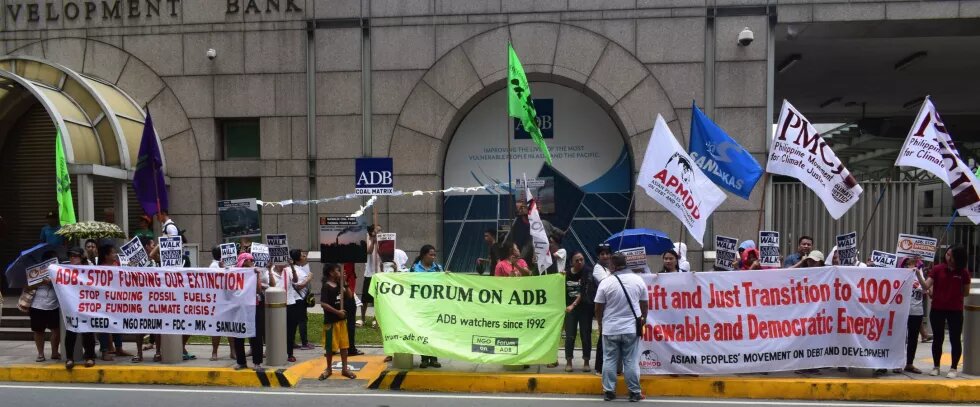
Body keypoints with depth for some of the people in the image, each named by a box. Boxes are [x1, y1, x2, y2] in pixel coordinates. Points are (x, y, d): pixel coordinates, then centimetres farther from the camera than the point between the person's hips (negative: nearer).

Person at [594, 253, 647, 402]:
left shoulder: (606, 282, -8)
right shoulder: (638, 280, -1)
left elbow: (598, 308, -3)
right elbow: (644, 304, 6)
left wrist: (600, 323, 14)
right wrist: (643, 318, 23)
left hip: (610, 329, -1)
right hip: (631, 328, 1)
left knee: (609, 360, 8)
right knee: (631, 361, 6)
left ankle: (609, 391, 12)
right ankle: (634, 392, 10)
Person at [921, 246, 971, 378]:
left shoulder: (963, 273, -3)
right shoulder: (937, 269, -4)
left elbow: (966, 292, 7)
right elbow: (926, 286, -13)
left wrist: (953, 295, -3)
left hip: (955, 311, 0)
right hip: (937, 309, 0)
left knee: (955, 339, 6)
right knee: (937, 339, 11)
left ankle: (953, 368, 18)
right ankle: (936, 366, 23)